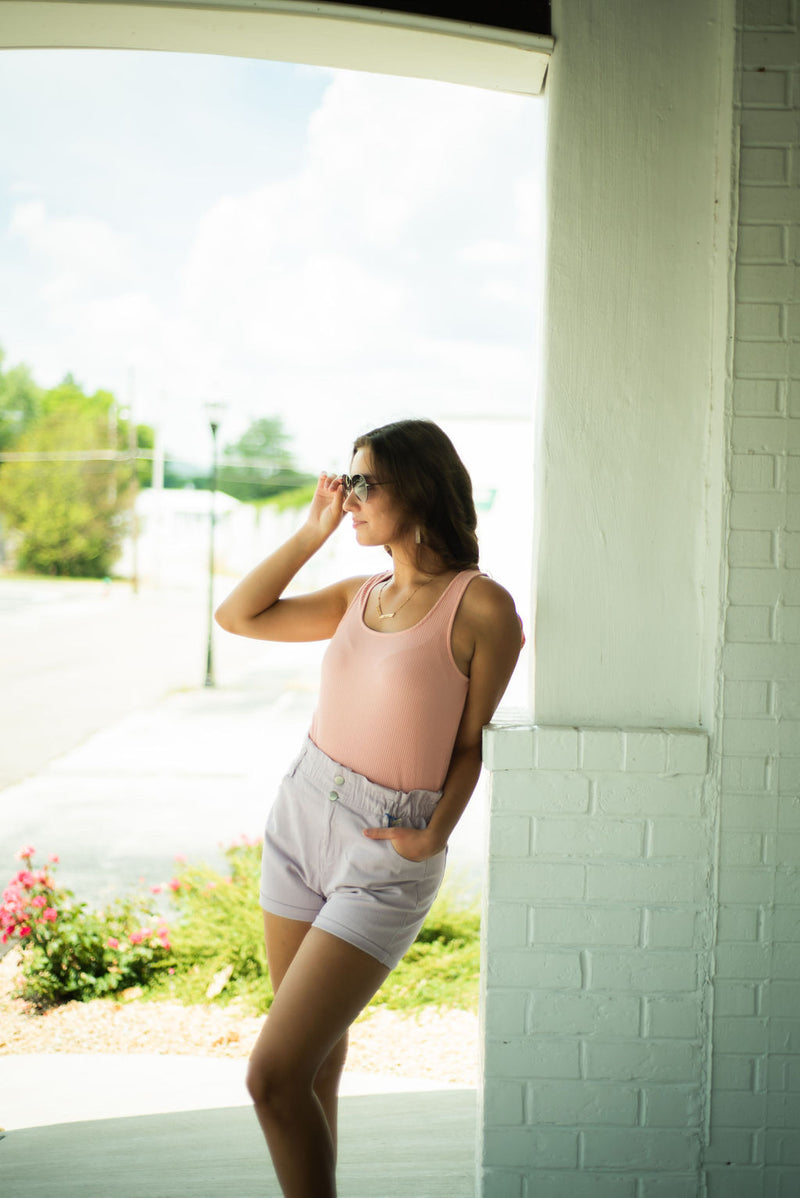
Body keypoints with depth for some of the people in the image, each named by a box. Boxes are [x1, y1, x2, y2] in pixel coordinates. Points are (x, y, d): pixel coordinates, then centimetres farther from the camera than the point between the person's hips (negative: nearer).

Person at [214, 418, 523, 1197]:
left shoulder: (481, 606, -11)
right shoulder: (360, 597, 8)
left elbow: (473, 739, -5)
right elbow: (238, 616, 10)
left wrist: (435, 836, -15)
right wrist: (312, 532, 7)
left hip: (383, 857, -6)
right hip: (300, 814, 7)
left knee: (274, 1078, -9)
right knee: (315, 1056, 17)